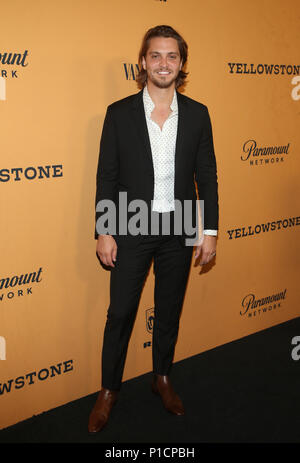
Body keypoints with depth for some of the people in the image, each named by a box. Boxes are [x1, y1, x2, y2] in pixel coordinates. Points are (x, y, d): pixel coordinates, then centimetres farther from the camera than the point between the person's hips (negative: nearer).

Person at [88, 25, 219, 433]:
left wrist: (210, 230, -1)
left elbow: (207, 175, 3)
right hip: (131, 231, -1)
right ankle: (109, 391, 25)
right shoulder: (119, 113, -4)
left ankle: (162, 378, 36)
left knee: (169, 311, 15)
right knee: (120, 313, 6)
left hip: (178, 230, 2)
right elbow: (106, 176, -3)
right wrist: (103, 232, -6)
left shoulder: (197, 114, 1)